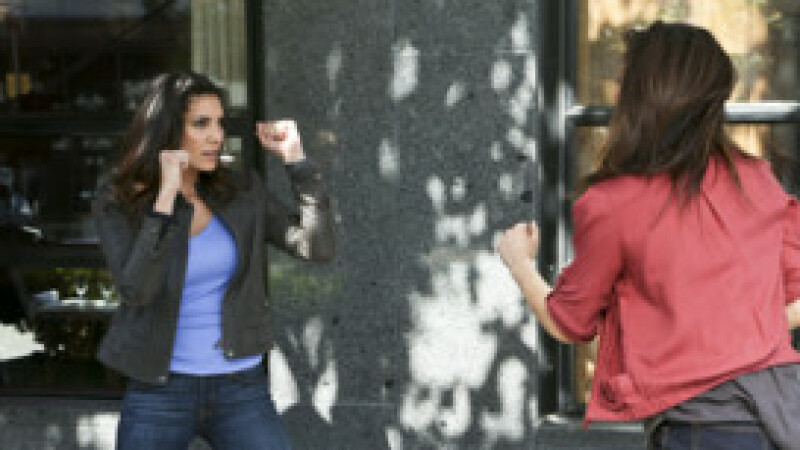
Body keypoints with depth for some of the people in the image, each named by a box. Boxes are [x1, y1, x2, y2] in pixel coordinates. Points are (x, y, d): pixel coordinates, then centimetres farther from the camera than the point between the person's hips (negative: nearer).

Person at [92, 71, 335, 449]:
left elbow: (318, 247, -7)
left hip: (242, 390, 2)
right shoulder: (116, 205, -5)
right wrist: (166, 195, -23)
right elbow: (136, 291, -20)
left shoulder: (241, 192, 2)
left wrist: (295, 158, -11)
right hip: (159, 394, -1)